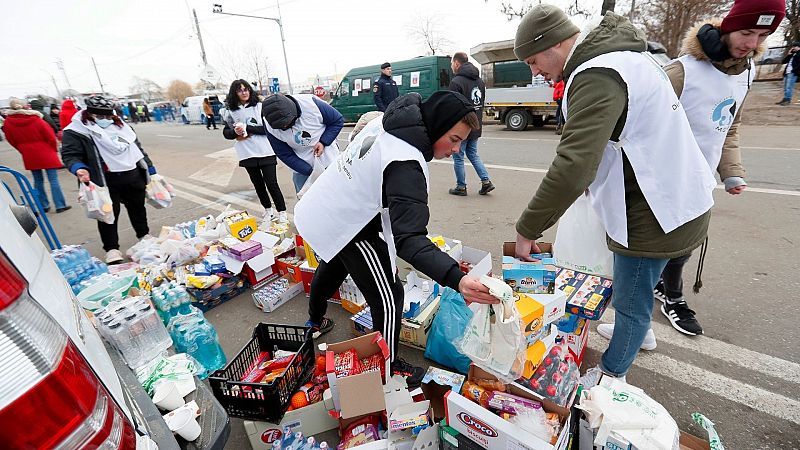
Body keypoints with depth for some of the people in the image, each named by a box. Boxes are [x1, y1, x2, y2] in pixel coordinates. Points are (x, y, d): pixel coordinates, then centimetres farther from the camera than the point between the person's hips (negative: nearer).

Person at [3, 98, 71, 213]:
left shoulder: (7, 123, -1)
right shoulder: (36, 120, -13)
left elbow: (11, 140, 7)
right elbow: (50, 136, -10)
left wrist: (24, 150, 21)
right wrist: (55, 149, 7)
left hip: (29, 156, 4)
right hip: (45, 153, -4)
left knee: (38, 180, 14)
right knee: (53, 179, -2)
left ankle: (44, 205, 17)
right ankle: (60, 205, -4)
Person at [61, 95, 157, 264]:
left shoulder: (120, 125, 13)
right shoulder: (76, 131, -5)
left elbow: (137, 147, 19)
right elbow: (70, 155, -8)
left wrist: (149, 168, 18)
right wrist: (78, 168, -29)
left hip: (133, 176, 5)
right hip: (105, 181, -5)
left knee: (137, 208, 17)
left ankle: (144, 235, 34)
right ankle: (111, 248, 12)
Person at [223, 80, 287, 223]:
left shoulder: (260, 107, -2)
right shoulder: (231, 112, 6)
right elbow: (226, 133, 12)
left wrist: (246, 128, -15)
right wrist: (236, 132, -10)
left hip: (265, 152, -3)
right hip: (247, 155, 3)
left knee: (271, 184, -3)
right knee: (258, 184, 13)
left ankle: (282, 212, 10)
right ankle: (268, 210, 30)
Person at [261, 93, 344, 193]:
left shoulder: (311, 103, -24)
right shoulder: (270, 127, -17)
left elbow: (338, 120, -10)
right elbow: (285, 155, -11)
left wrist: (323, 142, -21)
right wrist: (310, 172, -20)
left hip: (328, 159, -1)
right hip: (302, 166, 1)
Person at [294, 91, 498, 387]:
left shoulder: (386, 122, -5)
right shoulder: (405, 166, -32)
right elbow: (408, 238, -40)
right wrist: (456, 279, -50)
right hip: (346, 230, -10)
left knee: (332, 269, 33)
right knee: (388, 298, 2)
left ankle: (315, 322, 61)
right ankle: (389, 368, 23)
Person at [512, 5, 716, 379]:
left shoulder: (598, 76, -24)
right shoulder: (622, 54, 10)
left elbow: (572, 168, -35)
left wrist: (527, 230, -27)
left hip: (654, 212, -10)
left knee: (630, 303, 7)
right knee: (635, 291, 28)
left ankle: (611, 377, 26)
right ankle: (638, 332, 51)